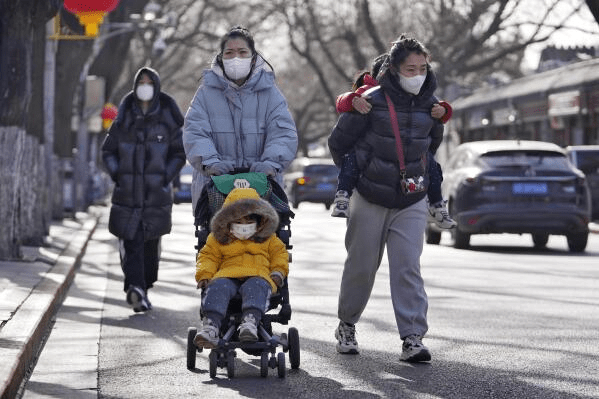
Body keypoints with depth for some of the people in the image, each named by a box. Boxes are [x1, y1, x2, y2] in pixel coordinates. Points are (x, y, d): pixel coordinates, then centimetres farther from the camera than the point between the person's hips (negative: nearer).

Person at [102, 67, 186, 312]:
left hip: (156, 192, 0)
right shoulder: (124, 119, 6)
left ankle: (142, 290, 20)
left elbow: (179, 154, 7)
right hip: (127, 191, 0)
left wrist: (165, 179, -5)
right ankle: (136, 288, -25)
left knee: (151, 242, 6)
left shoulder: (167, 120, 3)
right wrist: (117, 176, -2)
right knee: (131, 241, -13)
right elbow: (108, 151, 12)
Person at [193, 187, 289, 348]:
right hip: (227, 276, 1)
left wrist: (278, 272, 6)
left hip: (257, 276, -1)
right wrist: (204, 275, 3)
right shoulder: (218, 239, 21)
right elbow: (209, 256, 21)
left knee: (256, 287, -39)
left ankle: (250, 321, -62)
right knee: (217, 287, -35)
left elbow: (280, 253, 25)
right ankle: (211, 325, -52)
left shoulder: (268, 239, 22)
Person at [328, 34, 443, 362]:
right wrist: (356, 175, 8)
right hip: (370, 200, -2)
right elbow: (338, 142, -1)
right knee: (361, 265, 9)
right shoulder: (371, 102, -13)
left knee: (408, 267, -8)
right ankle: (346, 326, 29)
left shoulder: (430, 105, 1)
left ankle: (413, 338, -11)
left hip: (411, 203, 2)